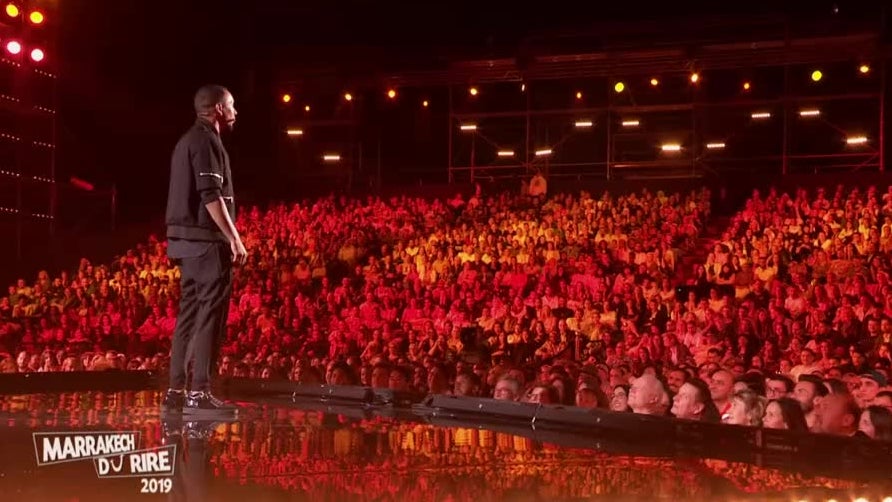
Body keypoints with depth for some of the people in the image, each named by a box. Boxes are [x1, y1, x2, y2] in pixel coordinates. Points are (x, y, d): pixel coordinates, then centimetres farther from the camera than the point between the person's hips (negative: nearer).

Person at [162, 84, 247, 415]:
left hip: (187, 240, 10)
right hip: (206, 241, -10)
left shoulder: (188, 140, 20)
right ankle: (199, 392, -8)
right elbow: (211, 196, -20)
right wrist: (235, 239, -19)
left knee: (190, 314, 10)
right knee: (211, 316, -8)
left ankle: (176, 391, 11)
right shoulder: (206, 141, -11)